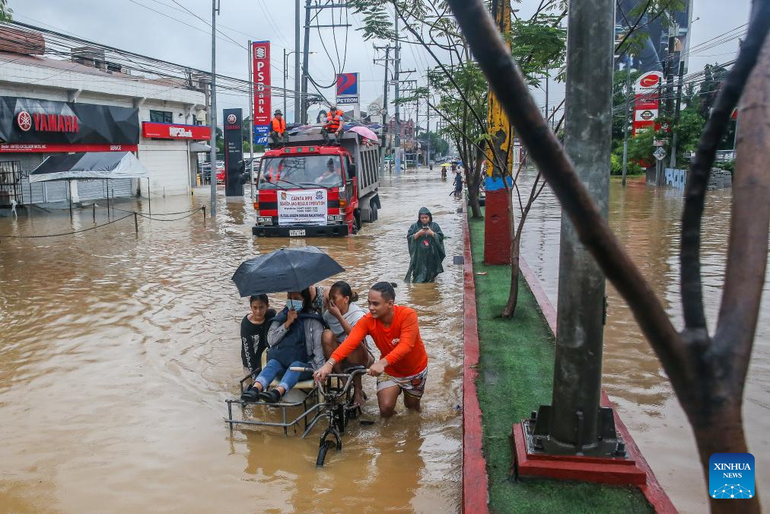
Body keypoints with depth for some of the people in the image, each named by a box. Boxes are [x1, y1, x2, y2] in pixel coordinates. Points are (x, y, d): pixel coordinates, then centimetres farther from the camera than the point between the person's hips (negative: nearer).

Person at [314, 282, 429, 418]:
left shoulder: (408, 315, -32)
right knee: (386, 409, -14)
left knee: (412, 406, 14)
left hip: (415, 369, -1)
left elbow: (406, 345, -43)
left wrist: (382, 363, -58)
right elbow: (350, 342, -36)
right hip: (390, 370, 2)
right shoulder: (367, 321, -23)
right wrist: (330, 363, -52)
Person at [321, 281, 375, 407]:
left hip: (361, 359, -4)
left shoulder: (358, 315, -18)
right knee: (327, 334, -23)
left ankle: (358, 389, -17)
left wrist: (339, 316, -34)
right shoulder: (328, 314, -3)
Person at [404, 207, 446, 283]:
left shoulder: (434, 225, 3)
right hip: (419, 255, -1)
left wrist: (431, 233, -14)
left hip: (431, 254, 1)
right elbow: (409, 238, -2)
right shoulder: (414, 226, 2)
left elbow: (441, 237, 0)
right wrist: (418, 233, -15)